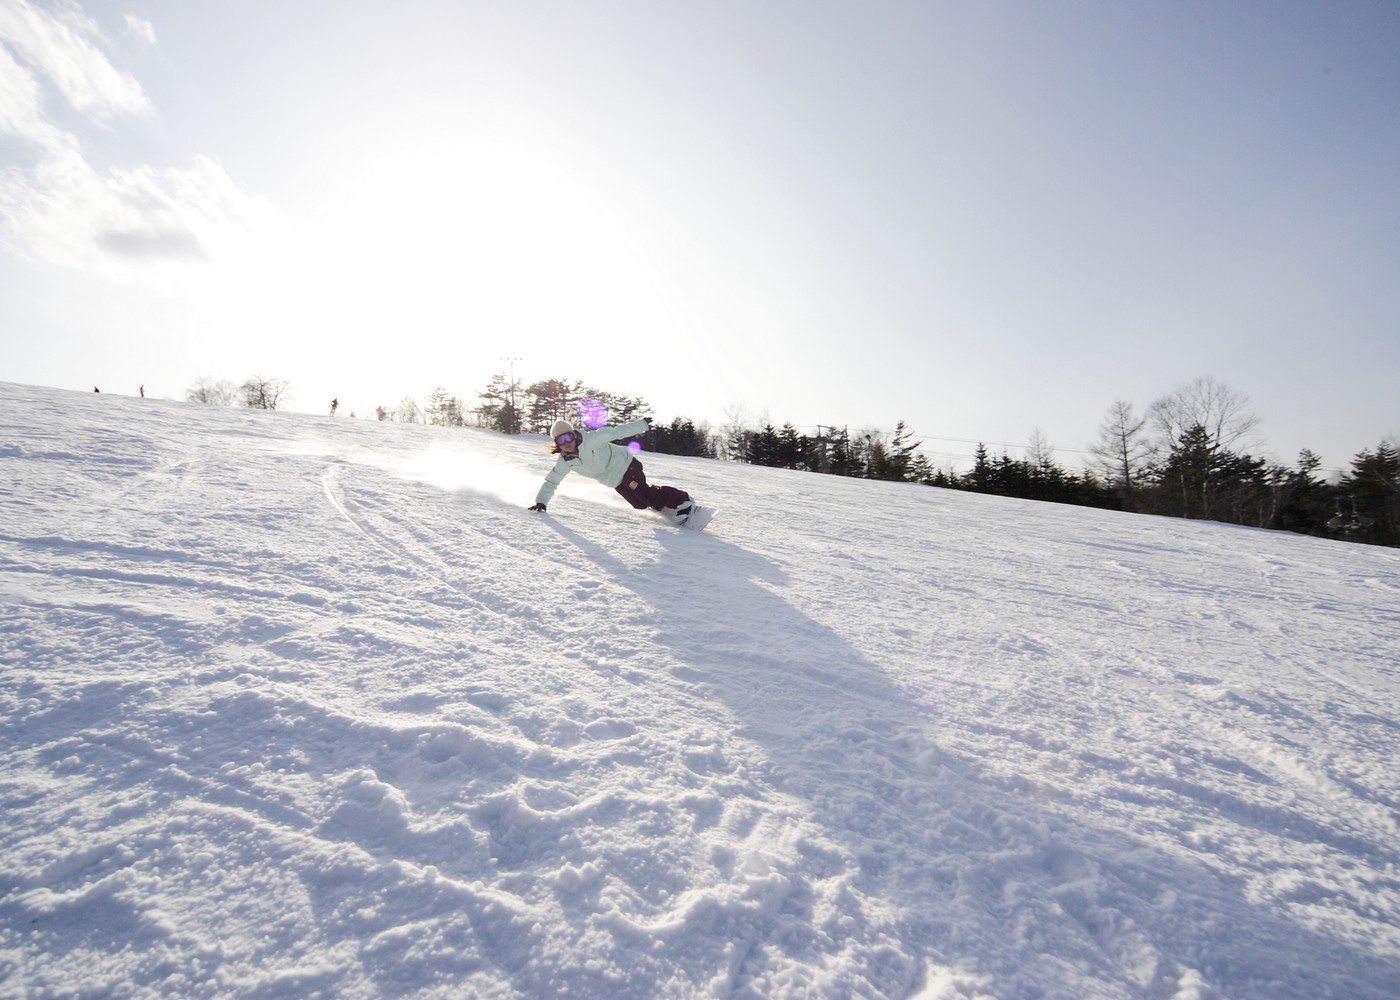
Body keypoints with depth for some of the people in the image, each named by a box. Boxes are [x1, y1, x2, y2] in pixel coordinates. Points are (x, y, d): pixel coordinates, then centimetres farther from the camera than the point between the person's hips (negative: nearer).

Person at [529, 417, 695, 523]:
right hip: (616, 482, 6)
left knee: (644, 493, -24)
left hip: (625, 465, -6)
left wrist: (641, 424, -17)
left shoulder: (592, 439, -24)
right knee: (640, 504, -4)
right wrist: (541, 502, -12)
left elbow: (616, 432, -19)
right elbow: (551, 481, -1)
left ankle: (682, 501, -15)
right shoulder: (564, 462, -8)